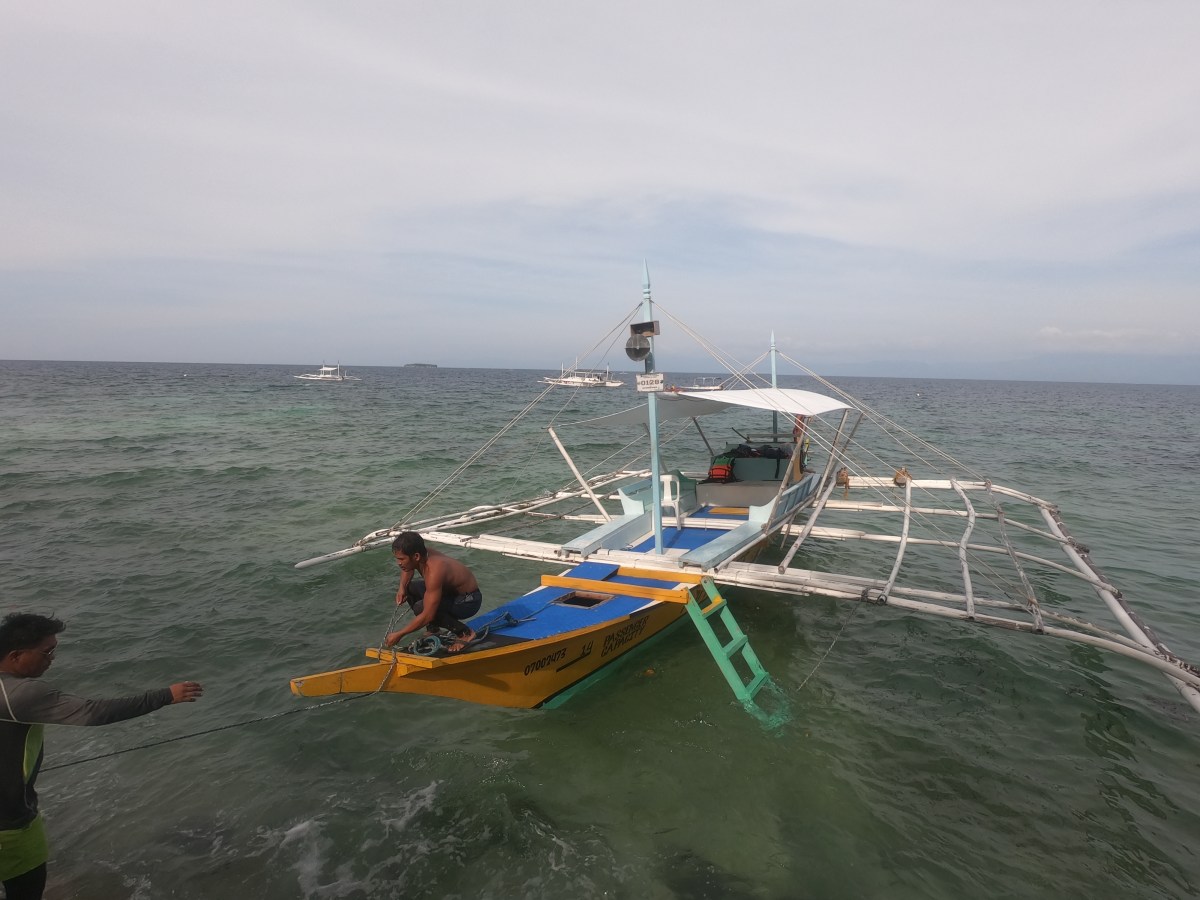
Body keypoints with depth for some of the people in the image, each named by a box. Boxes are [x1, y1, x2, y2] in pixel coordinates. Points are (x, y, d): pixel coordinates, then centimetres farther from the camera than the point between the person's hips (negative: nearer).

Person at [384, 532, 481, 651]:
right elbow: (407, 569, 16)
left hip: (469, 600, -9)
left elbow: (427, 616, -34)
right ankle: (433, 629, 12)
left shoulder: (434, 572, -36)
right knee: (409, 588, 0)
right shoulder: (422, 555, -12)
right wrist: (402, 588, -3)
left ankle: (465, 632, -10)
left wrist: (399, 634, -24)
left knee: (420, 608, -25)